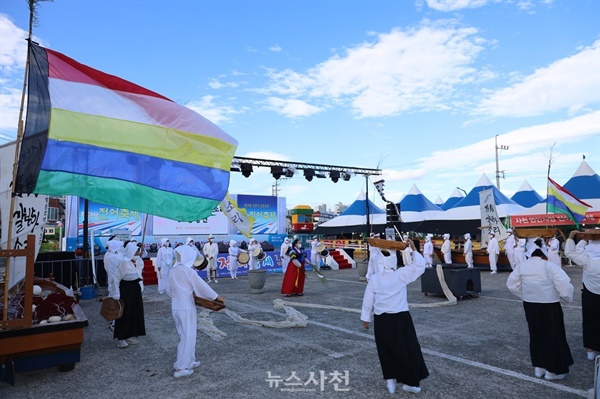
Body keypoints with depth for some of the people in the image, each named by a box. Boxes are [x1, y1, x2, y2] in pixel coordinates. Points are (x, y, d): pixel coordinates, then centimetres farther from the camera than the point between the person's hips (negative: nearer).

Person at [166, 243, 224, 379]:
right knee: (188, 337, 1)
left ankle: (189, 361, 28)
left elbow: (169, 289, 12)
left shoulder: (173, 271, 4)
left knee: (185, 335, 18)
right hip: (186, 308, -7)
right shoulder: (188, 271, -16)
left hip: (175, 307, 7)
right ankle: (180, 368, 3)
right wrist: (216, 296, -4)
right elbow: (202, 286, -13)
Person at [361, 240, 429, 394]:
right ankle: (413, 382, 17)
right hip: (401, 318, -2)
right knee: (408, 349, 10)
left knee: (386, 351, 16)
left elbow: (368, 300, 4)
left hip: (381, 320, 2)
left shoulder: (374, 279, -2)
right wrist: (414, 251, 7)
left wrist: (365, 318, 14)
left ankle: (390, 380, 20)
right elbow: (420, 266, -4)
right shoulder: (401, 274, -8)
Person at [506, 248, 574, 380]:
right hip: (549, 306, -4)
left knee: (536, 335, 17)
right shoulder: (549, 265, -11)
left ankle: (539, 367, 27)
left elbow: (511, 283, 5)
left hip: (530, 305, 4)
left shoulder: (521, 266, 2)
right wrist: (568, 297, -1)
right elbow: (564, 283, -18)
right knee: (553, 336, 9)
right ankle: (552, 370, 16)